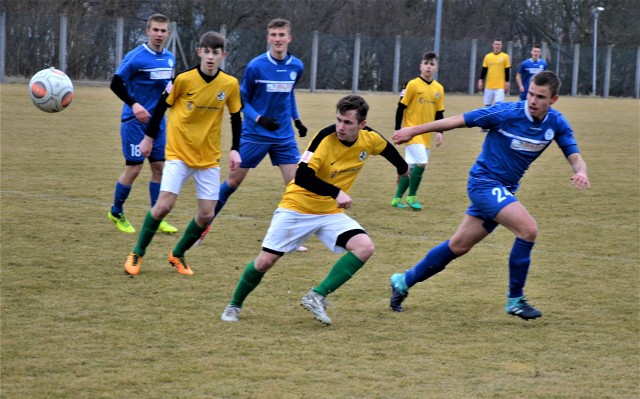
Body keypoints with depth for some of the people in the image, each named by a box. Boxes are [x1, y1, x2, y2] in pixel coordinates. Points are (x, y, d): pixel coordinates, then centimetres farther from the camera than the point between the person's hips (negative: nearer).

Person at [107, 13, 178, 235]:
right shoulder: (136, 57, -14)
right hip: (135, 120, -6)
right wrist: (134, 104, -24)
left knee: (159, 167, 5)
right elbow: (116, 84, -13)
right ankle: (116, 212, 16)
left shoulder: (169, 58, 7)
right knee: (134, 168, -4)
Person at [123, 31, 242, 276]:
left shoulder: (230, 84, -5)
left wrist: (235, 150, 1)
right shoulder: (184, 79, -12)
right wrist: (149, 137, 7)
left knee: (206, 214, -2)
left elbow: (236, 117, 9)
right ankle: (137, 254, 4)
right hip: (179, 152, -3)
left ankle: (177, 255, 21)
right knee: (164, 205, -15)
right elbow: (162, 106, 1)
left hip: (209, 157, 3)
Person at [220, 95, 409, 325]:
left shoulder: (369, 138, -9)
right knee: (265, 262, -5)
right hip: (296, 208, -4)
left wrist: (403, 168, 34)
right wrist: (337, 193, -41)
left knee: (365, 248, -19)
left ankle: (317, 297, -18)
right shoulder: (326, 137, -24)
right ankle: (234, 306, 21)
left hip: (331, 212, 4)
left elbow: (387, 149, 17)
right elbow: (302, 177, -32)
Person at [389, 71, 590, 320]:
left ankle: (404, 281, 30)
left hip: (504, 189, 7)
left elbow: (574, 156, -6)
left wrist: (580, 172, -31)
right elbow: (459, 121, -13)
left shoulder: (556, 123, -4)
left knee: (459, 246, 14)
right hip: (485, 181, -7)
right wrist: (414, 131, -8)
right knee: (528, 229, -24)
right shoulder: (507, 113, -21)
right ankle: (515, 300, -11)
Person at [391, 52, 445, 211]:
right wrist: (398, 129, -8)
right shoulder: (413, 85, -9)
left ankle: (397, 198, 22)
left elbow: (439, 113, 14)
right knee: (421, 162, -20)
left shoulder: (439, 89, 6)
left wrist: (439, 132, 3)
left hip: (426, 135, 6)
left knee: (412, 167, 10)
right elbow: (401, 108, -6)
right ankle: (412, 196, -4)